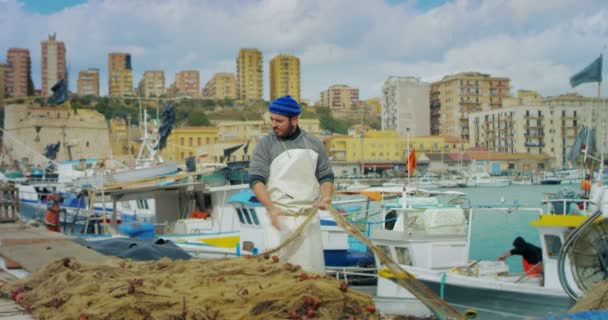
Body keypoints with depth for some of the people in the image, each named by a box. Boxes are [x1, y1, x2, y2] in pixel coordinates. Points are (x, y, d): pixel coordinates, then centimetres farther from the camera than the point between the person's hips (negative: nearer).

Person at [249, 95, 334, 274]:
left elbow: (326, 176, 15)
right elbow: (256, 180, -6)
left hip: (309, 216, 3)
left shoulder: (314, 144, 8)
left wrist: (326, 197, -7)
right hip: (279, 217, -3)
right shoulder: (266, 145, -1)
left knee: (312, 266, 5)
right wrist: (271, 208, -21)